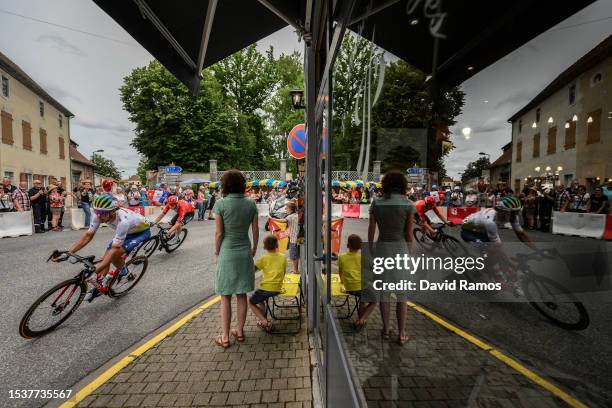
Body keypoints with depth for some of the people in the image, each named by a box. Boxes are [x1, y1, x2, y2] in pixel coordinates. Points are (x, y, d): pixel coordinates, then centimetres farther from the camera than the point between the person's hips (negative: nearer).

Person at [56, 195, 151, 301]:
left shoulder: (123, 220, -40)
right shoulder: (100, 215, -22)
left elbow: (114, 249, -37)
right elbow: (88, 236, -13)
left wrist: (95, 269, -42)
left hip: (142, 231, -7)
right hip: (127, 231, 7)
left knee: (115, 254, -25)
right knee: (106, 257, -4)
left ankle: (124, 273, 5)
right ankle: (101, 285, 15)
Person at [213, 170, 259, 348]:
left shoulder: (220, 204, -12)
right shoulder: (251, 204, -3)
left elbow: (219, 233, -10)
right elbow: (255, 230, 2)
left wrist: (217, 252, 5)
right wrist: (254, 249, 15)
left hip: (227, 253, -3)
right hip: (245, 253, 3)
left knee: (225, 297, 11)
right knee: (242, 294, 16)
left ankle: (225, 337, 22)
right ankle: (239, 331, 30)